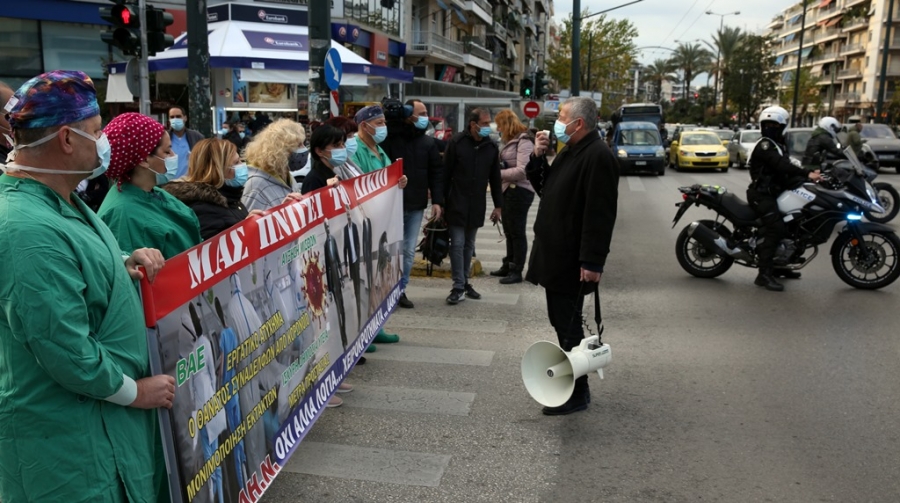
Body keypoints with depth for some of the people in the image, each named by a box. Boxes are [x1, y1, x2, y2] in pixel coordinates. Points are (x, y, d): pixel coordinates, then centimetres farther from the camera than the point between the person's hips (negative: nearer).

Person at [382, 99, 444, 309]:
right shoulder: (390, 138, -6)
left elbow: (437, 172, 6)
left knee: (409, 250, 9)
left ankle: (400, 289, 20)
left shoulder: (428, 142, 6)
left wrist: (437, 200, -1)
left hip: (416, 205, 4)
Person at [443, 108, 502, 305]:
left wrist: (498, 205, 8)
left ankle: (464, 283, 22)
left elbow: (495, 178, 9)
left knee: (469, 244, 11)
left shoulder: (491, 147, 3)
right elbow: (445, 173, -4)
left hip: (477, 205, 4)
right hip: (456, 203, -3)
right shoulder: (457, 142, -7)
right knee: (457, 244, -5)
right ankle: (459, 287, -1)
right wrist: (441, 200, -5)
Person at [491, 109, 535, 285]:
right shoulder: (512, 140, 14)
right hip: (508, 190, 10)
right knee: (509, 232, 17)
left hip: (519, 192, -10)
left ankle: (517, 271, 7)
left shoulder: (524, 141, -14)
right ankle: (508, 266, 27)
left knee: (517, 233, -1)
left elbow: (522, 171, -22)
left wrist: (497, 173, -15)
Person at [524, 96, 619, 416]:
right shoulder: (569, 151, 14)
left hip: (572, 261, -10)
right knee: (561, 321, 18)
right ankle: (569, 380, 31)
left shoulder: (598, 156, -18)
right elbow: (545, 189, 20)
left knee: (569, 327, -3)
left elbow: (600, 214, -23)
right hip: (555, 255, 10)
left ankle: (578, 393, 8)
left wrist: (592, 261, -26)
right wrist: (538, 158, 4)